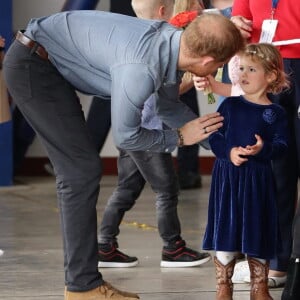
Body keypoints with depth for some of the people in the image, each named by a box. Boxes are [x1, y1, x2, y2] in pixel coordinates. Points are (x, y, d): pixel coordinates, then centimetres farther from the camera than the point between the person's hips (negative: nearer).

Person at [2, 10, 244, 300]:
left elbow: (167, 106, 13)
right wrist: (179, 137, -6)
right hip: (31, 66, -9)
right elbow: (125, 137, -17)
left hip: (47, 62, 9)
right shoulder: (141, 69, -32)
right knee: (81, 172, -8)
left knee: (78, 171, 12)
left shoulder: (174, 43, -6)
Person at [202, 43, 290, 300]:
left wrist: (264, 148, -25)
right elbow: (214, 136, 1)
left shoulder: (275, 113, 0)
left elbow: (281, 144, -5)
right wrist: (229, 152, -16)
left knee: (258, 231, 7)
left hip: (258, 179, -1)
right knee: (224, 231, 3)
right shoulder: (230, 105, 3)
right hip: (227, 175, 1)